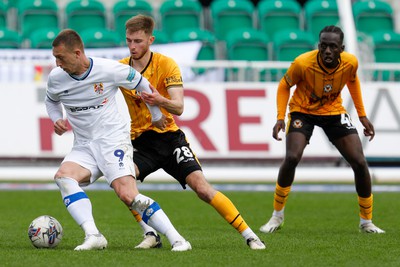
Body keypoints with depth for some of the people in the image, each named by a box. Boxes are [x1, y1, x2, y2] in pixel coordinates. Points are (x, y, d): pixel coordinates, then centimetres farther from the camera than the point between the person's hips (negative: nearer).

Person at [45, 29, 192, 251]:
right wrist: (56, 120, 3)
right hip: (84, 147, 4)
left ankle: (177, 239, -16)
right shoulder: (56, 78, -1)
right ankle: (93, 236, -33)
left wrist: (156, 115, 18)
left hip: (114, 140, -4)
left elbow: (142, 84, 6)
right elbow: (51, 100, 24)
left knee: (128, 195, -23)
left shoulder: (109, 69, -12)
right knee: (63, 176, -27)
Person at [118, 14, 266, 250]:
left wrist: (160, 101, -38)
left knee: (201, 186, -16)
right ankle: (151, 235, -14)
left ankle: (249, 234, -7)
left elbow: (178, 107, -17)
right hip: (140, 141, 2)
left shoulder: (166, 64, -8)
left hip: (169, 136, -2)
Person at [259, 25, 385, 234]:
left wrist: (362, 115, 7)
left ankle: (366, 221, 11)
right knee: (292, 157, -25)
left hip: (334, 111, 3)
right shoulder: (302, 63, -29)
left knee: (359, 162, -8)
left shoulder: (350, 62, -20)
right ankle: (277, 217, -5)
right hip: (303, 111, -3)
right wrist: (280, 118, -19)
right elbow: (284, 85, -9)